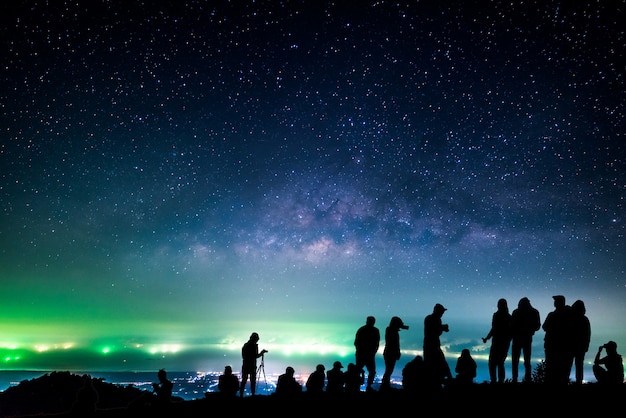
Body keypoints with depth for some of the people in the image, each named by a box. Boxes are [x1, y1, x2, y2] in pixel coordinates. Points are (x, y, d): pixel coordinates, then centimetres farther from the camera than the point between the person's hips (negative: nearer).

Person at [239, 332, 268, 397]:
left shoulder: (245, 345, 10)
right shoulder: (254, 345, -9)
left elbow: (243, 356, 15)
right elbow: (256, 356, -14)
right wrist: (262, 353, 0)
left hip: (245, 365, 5)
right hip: (252, 365, -5)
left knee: (244, 380, 7)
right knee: (253, 380, 1)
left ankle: (241, 394, 3)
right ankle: (253, 394, -2)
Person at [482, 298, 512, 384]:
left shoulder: (496, 315, -9)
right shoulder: (509, 317, 7)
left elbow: (494, 329, -13)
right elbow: (511, 331, 8)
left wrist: (486, 338, -3)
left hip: (497, 342, -6)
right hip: (506, 343, 6)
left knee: (492, 363, -2)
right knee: (500, 363, 14)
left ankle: (493, 380, -11)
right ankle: (501, 380, 11)